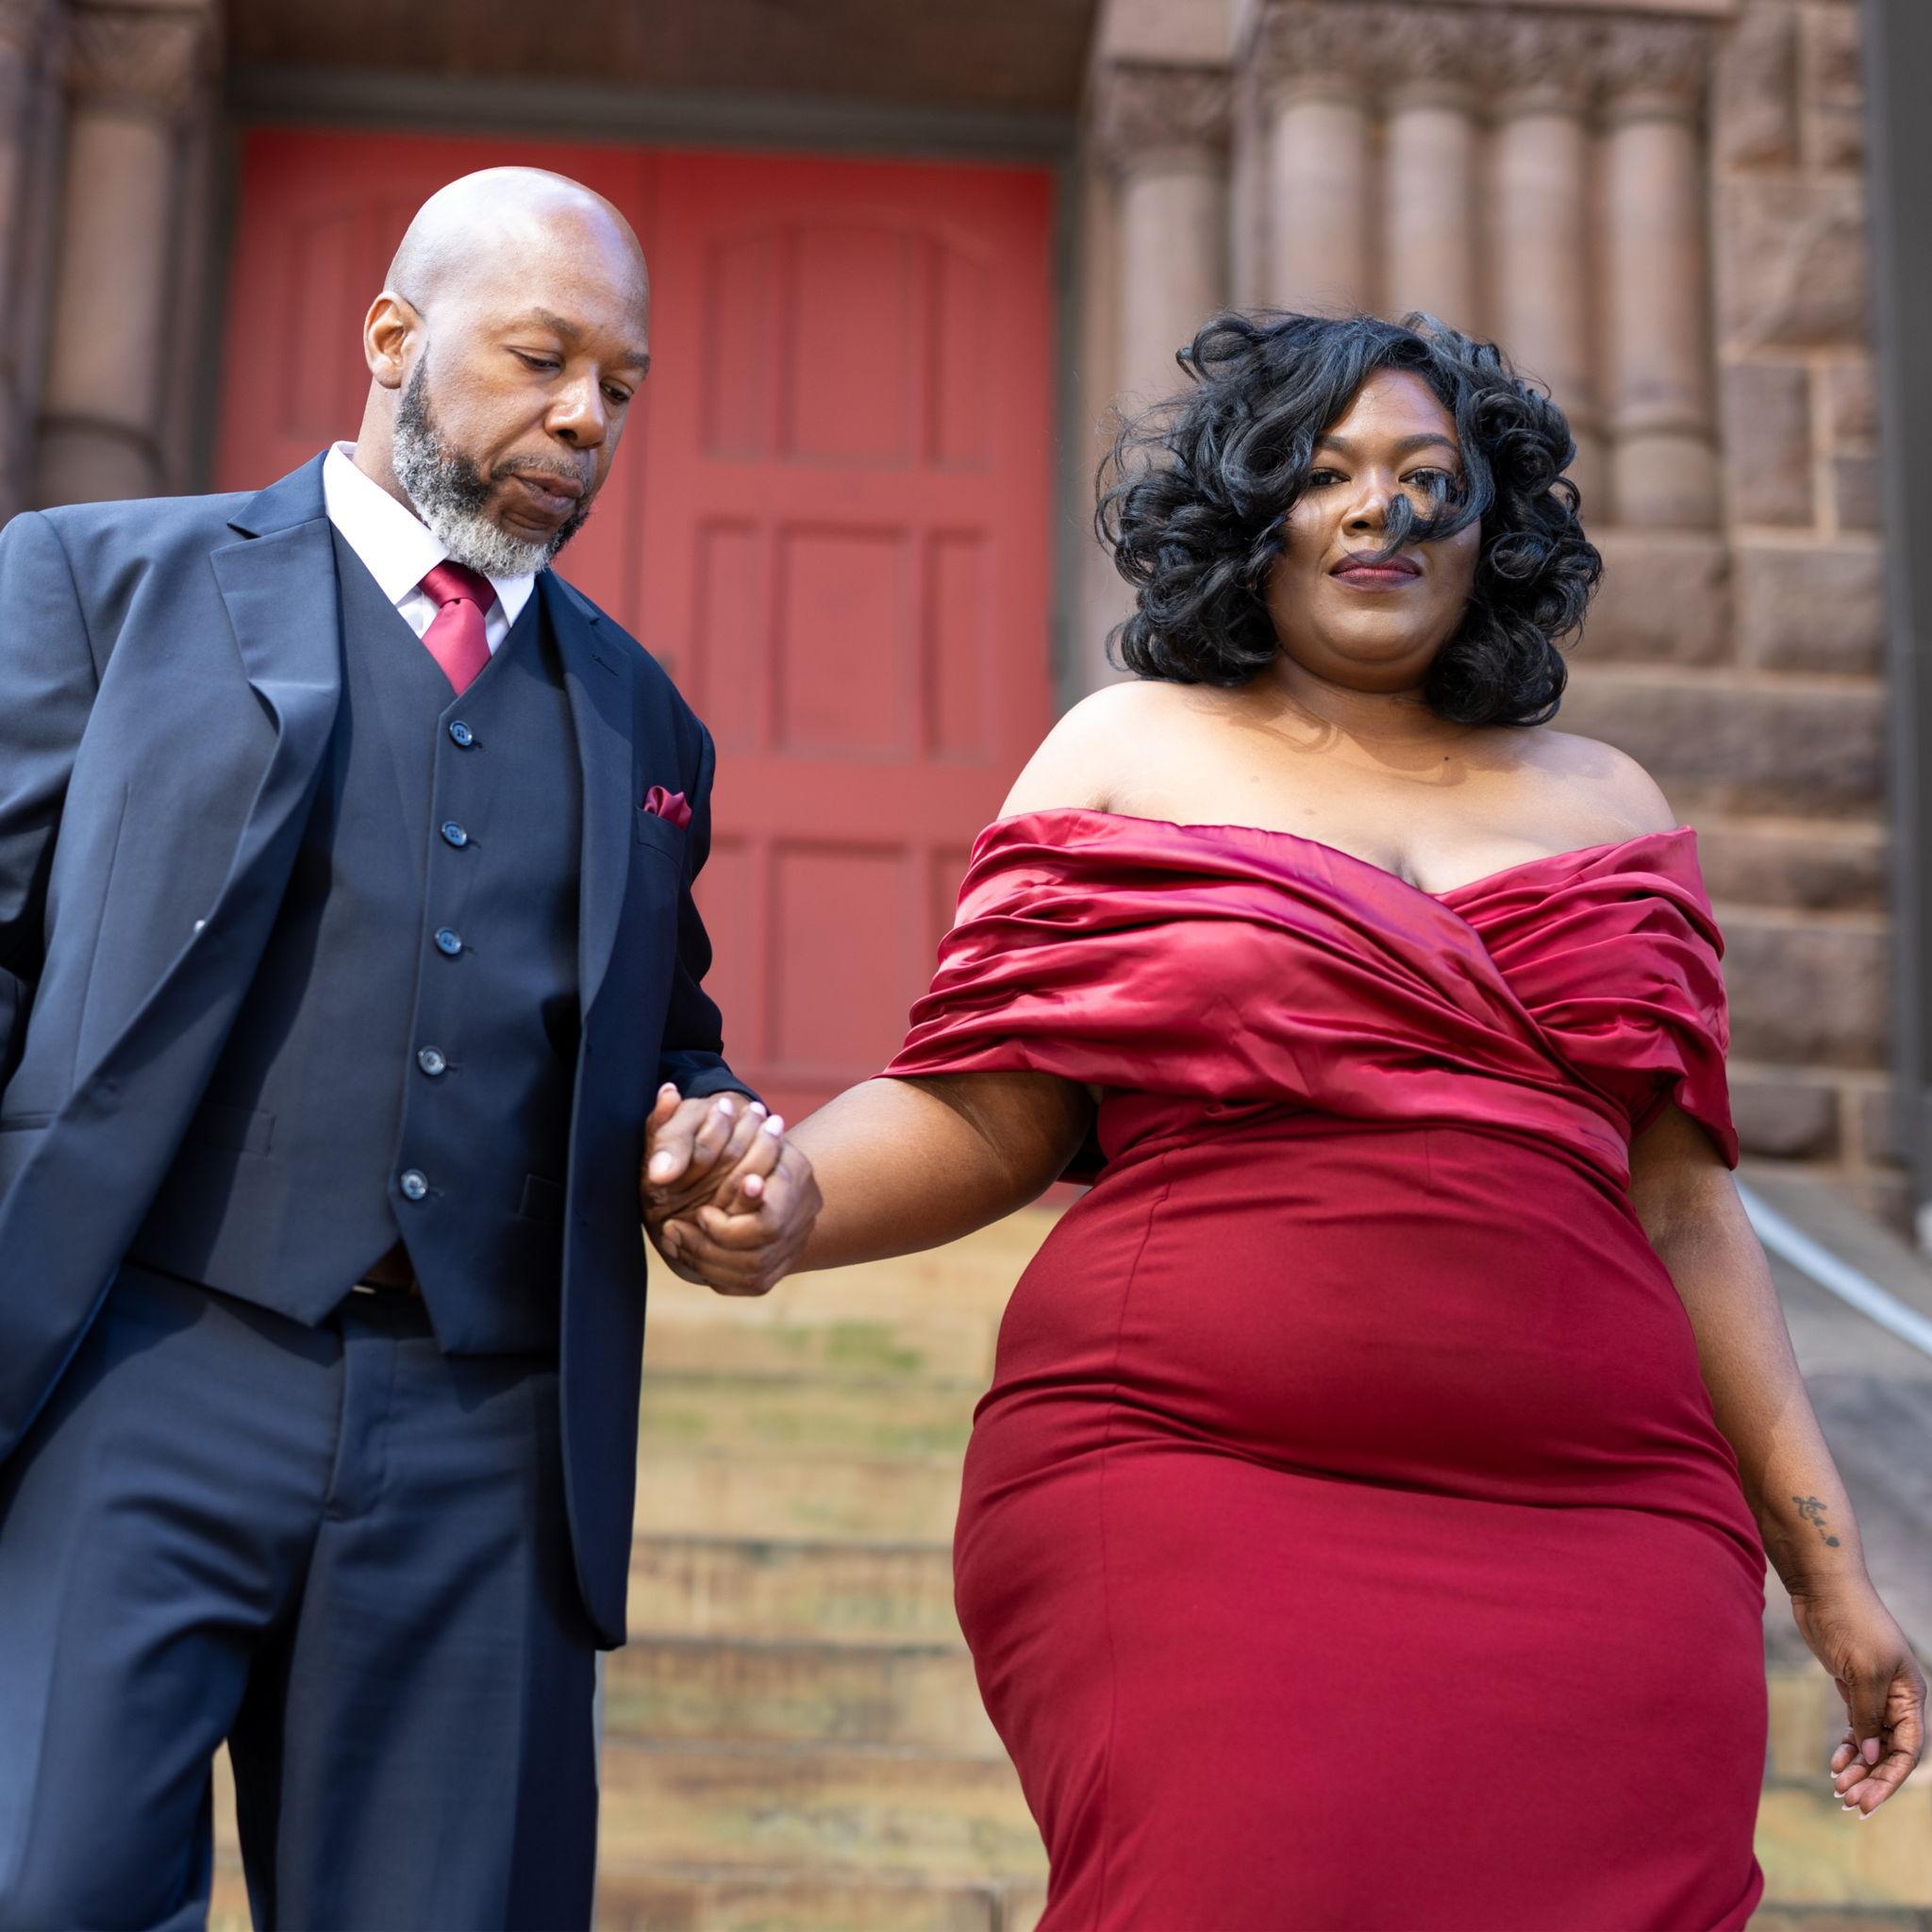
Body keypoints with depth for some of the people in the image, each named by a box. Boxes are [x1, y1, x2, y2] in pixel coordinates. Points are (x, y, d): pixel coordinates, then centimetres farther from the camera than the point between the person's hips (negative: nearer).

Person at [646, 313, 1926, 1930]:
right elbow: (982, 1114, 4)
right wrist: (779, 1204, -17)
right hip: (1195, 1518, -2)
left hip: (1587, 1547, 3)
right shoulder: (1132, 753, 11)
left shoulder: (1602, 806, 17)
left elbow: (1680, 1205, 15)